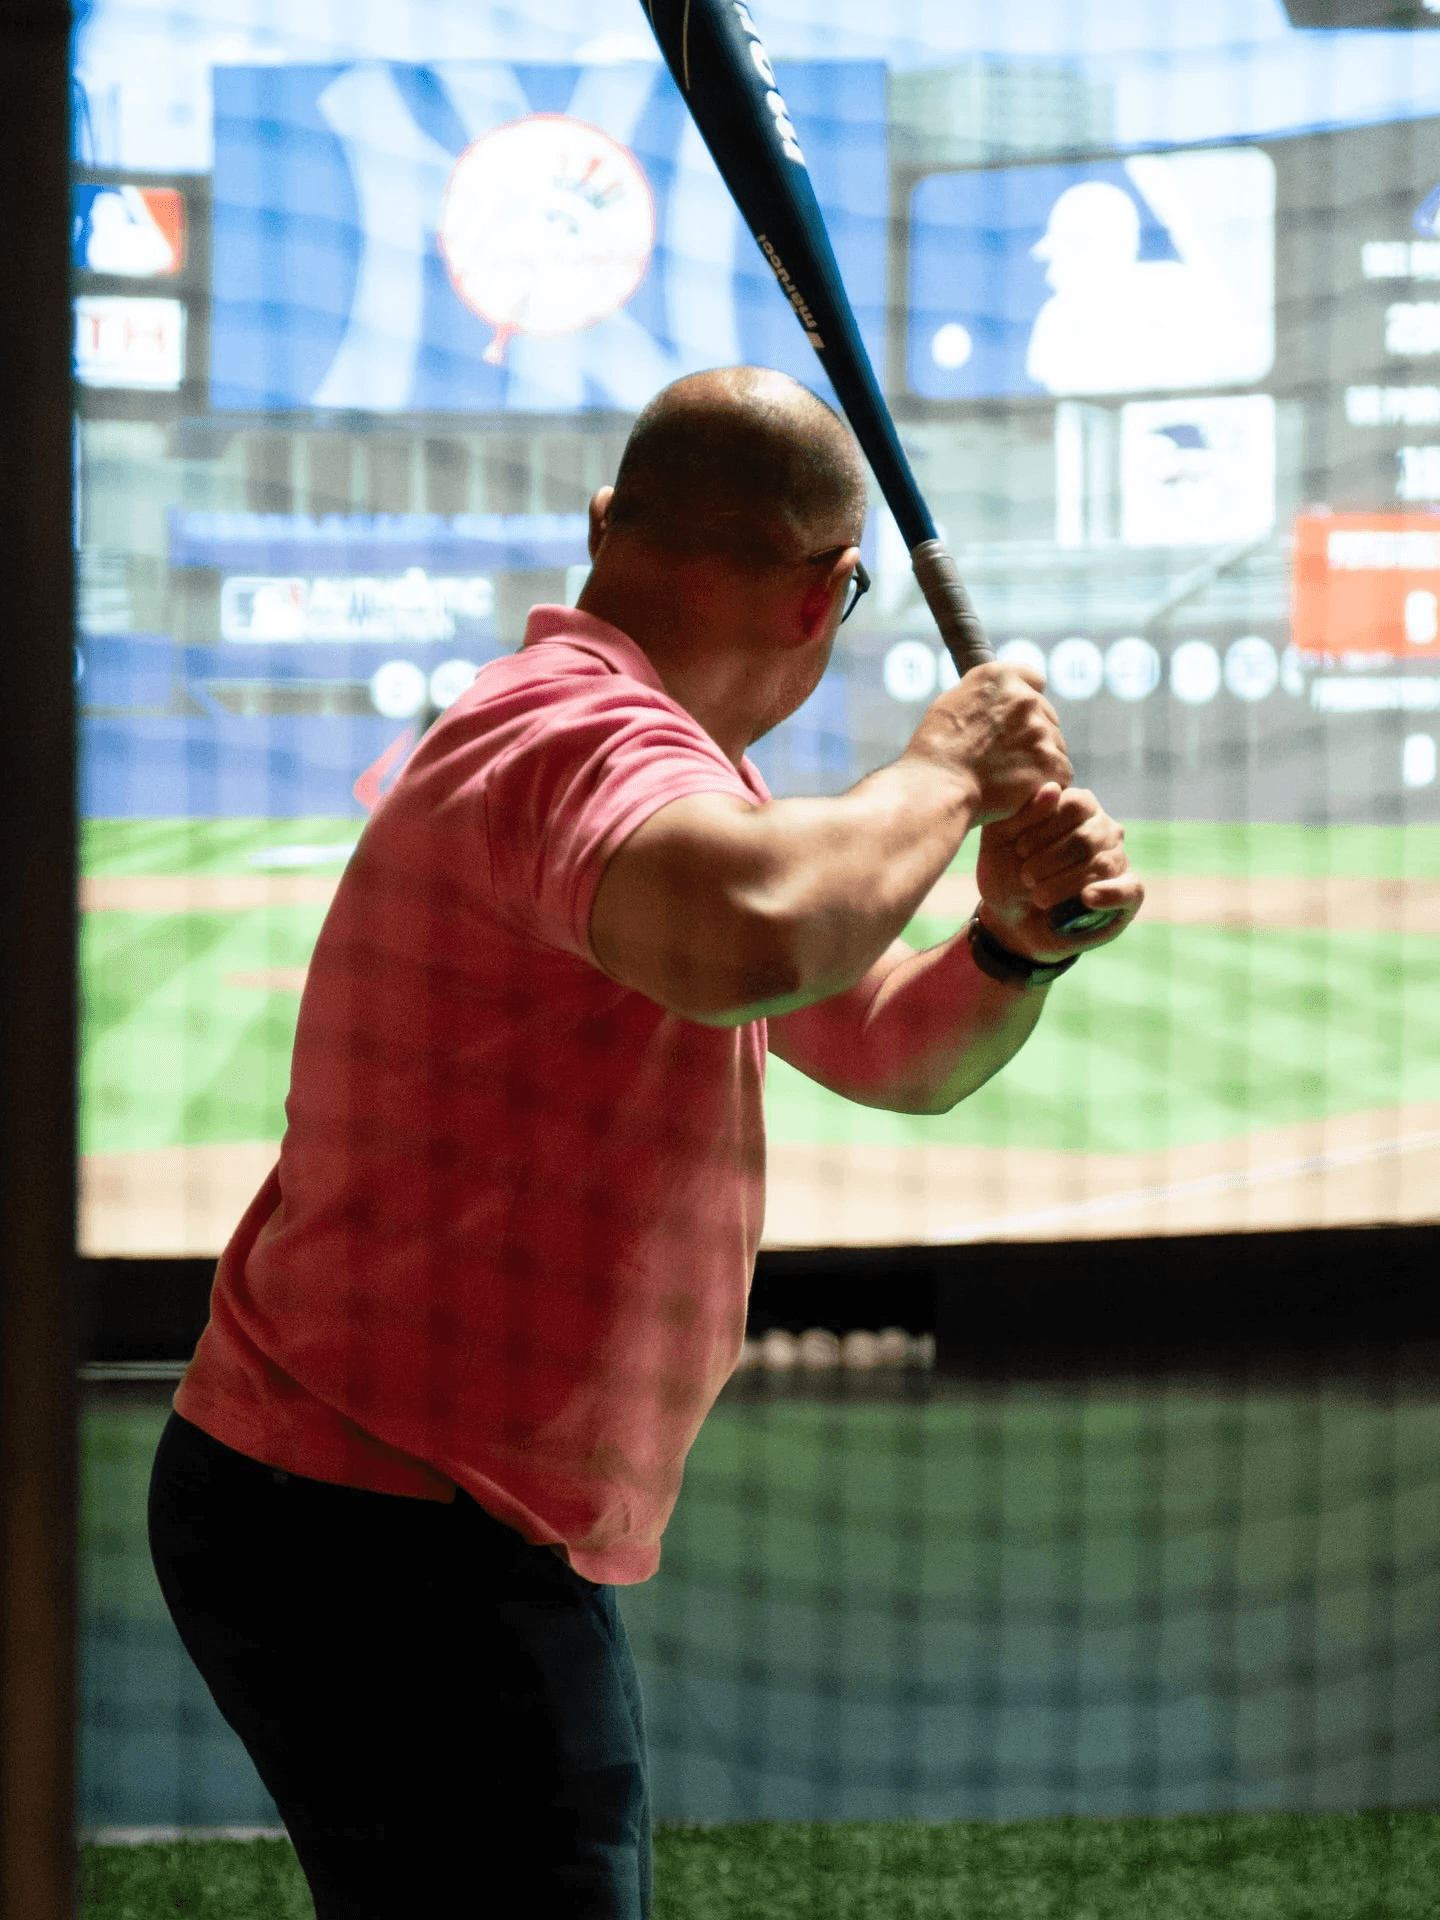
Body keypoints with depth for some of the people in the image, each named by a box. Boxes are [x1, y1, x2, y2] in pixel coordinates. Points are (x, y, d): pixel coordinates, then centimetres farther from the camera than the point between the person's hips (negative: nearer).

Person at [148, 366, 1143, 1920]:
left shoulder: (628, 747, 16)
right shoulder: (582, 733, -19)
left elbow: (899, 1053, 20)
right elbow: (750, 934, -43)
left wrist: (1022, 939, -2)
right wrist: (945, 769, -24)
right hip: (393, 1555, -11)